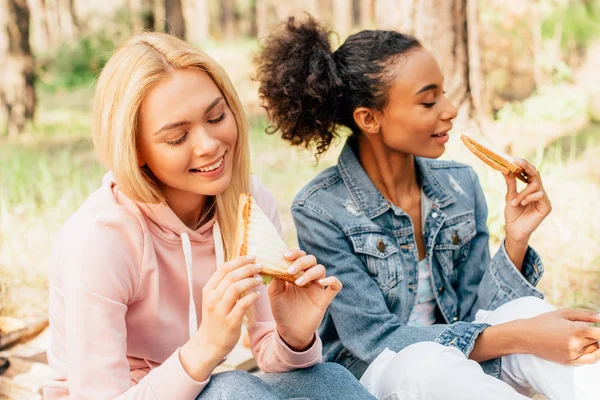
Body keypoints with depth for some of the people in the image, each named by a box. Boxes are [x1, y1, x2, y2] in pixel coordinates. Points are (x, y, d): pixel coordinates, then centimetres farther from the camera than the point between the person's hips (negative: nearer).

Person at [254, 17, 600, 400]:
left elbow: (474, 318, 1)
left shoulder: (461, 185, -2)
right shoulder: (321, 210, -17)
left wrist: (515, 242, -17)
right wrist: (518, 337, -29)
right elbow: (377, 339, -19)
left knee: (525, 309, -25)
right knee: (428, 361, -37)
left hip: (466, 368, 5)